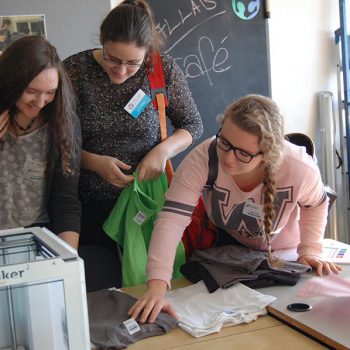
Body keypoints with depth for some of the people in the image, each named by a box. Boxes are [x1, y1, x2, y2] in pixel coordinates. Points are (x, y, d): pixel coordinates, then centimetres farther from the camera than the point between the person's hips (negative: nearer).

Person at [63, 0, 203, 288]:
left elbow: (193, 124, 4)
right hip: (90, 207, 0)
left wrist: (164, 149, -15)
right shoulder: (75, 70, -9)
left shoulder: (164, 69, -7)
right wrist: (94, 162, -19)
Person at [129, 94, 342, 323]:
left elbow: (316, 205, -9)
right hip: (226, 242, 0)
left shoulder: (301, 169, -35)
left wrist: (310, 250, -17)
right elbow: (172, 220, -44)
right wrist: (157, 287, -54)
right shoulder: (202, 159, -39)